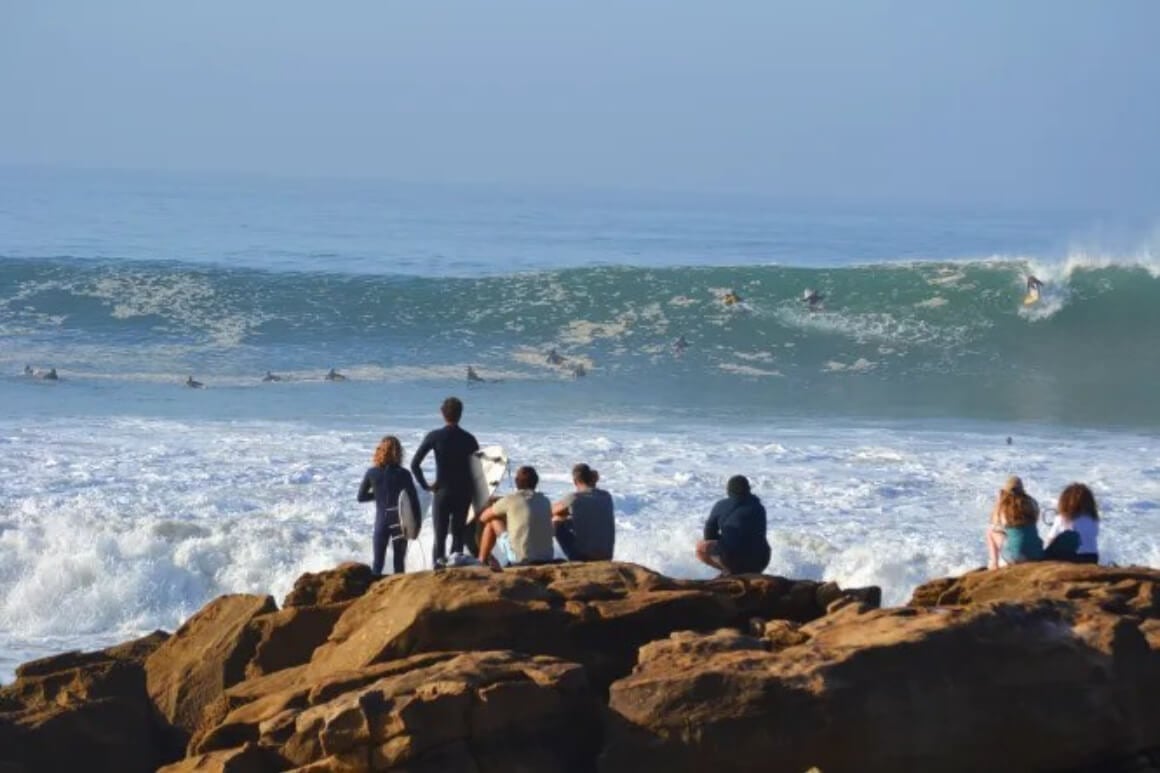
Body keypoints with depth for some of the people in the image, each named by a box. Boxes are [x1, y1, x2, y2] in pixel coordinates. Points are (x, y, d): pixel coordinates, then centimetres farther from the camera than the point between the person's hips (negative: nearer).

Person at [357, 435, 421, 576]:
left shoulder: (372, 473, -3)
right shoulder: (403, 474, -9)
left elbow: (361, 497, 6)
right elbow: (414, 500, -9)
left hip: (381, 520, 1)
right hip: (400, 521, -1)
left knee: (377, 562, 6)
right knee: (399, 563, 6)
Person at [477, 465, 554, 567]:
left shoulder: (510, 500, -5)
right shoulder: (545, 501, 8)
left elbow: (483, 517, 8)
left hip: (521, 559, -4)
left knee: (492, 521, 15)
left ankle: (482, 561, 28)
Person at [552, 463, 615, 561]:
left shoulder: (573, 497, -8)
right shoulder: (606, 496, 4)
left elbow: (552, 512, 10)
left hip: (581, 556, -4)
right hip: (606, 556, 4)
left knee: (556, 521, 14)